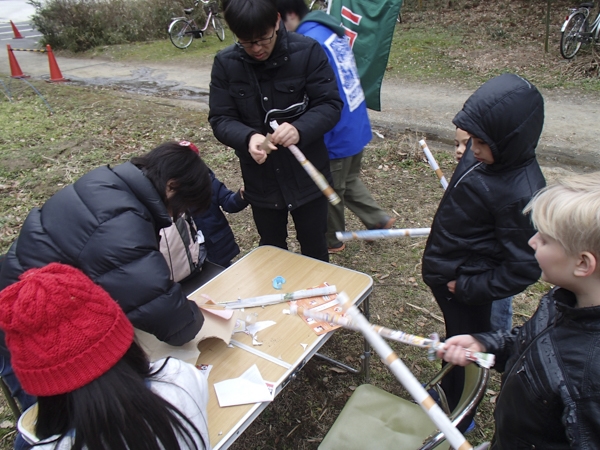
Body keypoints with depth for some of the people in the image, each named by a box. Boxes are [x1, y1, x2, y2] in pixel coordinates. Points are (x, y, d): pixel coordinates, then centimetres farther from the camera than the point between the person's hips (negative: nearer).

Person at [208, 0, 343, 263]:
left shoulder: (308, 51, -12)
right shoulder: (225, 63, -6)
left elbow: (331, 104, -12)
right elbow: (220, 119, -6)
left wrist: (300, 129, -32)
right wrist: (248, 138, -29)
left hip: (307, 174, -1)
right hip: (260, 179, 2)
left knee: (314, 248, 17)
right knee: (271, 249, 21)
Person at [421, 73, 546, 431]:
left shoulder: (521, 195, -32)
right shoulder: (484, 157, -7)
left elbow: (524, 267, -26)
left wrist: (468, 288, -21)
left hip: (467, 291, -8)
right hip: (446, 273, 8)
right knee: (455, 338, 29)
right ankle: (447, 390, 56)